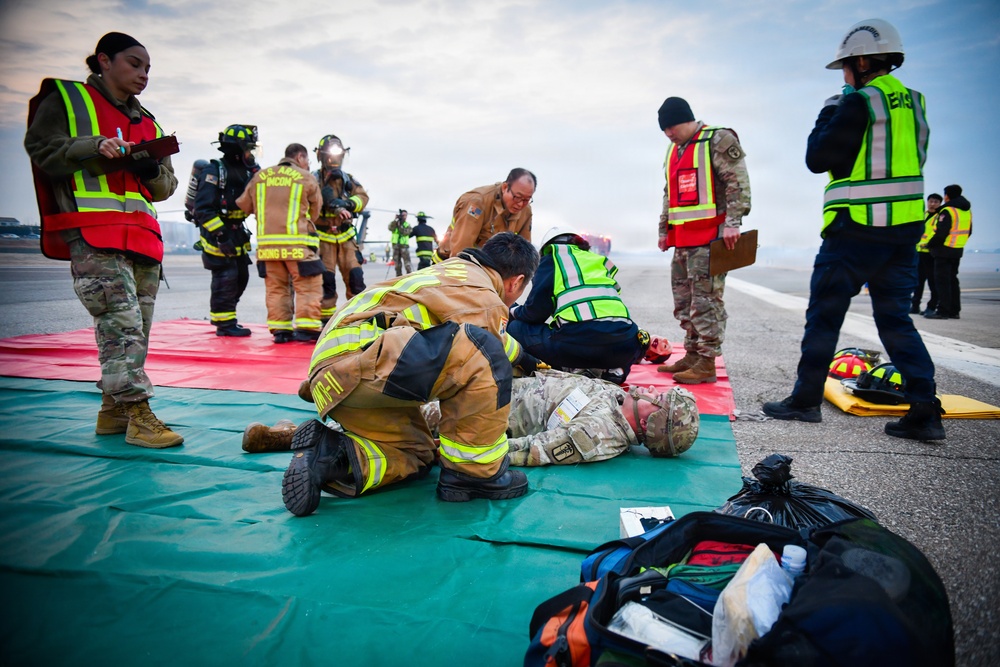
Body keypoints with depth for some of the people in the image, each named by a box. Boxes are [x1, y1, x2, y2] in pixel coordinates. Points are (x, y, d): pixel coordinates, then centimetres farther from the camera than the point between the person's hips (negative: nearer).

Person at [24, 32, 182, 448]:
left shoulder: (147, 122, 24)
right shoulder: (66, 99, 9)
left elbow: (165, 187, 22)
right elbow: (40, 149, -2)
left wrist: (153, 169, 1)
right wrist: (97, 146, -12)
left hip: (142, 235, 7)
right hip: (91, 234, -7)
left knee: (137, 327, 6)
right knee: (121, 323, -16)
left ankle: (112, 411, 17)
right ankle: (138, 415, -15)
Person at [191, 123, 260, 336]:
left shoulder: (244, 171, 12)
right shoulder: (214, 171, -14)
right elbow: (203, 208, -20)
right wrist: (220, 235, -26)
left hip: (236, 232, 9)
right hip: (216, 233, -9)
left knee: (241, 277, 11)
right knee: (226, 278, -8)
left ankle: (225, 317, 24)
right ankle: (224, 324, 1)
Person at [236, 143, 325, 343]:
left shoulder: (259, 176, 13)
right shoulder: (306, 178, 2)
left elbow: (243, 205, 19)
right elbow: (315, 211, 9)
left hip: (267, 243, 5)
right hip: (296, 243, -4)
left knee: (275, 288, 12)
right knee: (308, 286, 1)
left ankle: (279, 329, 11)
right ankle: (306, 328, -6)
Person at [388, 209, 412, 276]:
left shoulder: (407, 225, 7)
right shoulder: (395, 223, 10)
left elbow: (405, 232, -11)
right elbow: (390, 228, -11)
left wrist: (400, 225, -15)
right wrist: (395, 219, -16)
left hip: (404, 245, -2)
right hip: (396, 245, 2)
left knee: (407, 262, -11)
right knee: (397, 263, 6)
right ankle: (399, 276, 13)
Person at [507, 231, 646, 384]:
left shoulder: (552, 259, 18)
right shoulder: (601, 261, 30)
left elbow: (536, 310, 10)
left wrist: (515, 312, 32)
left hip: (578, 339, -4)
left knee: (516, 328, 18)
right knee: (638, 339, 41)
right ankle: (616, 369, 9)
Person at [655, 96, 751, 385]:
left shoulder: (718, 140, -4)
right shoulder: (673, 150, 21)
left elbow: (738, 182, -12)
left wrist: (732, 222, -20)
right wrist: (664, 230, 23)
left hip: (709, 237, -9)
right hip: (681, 239, 9)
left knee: (706, 299, -10)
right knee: (683, 300, 11)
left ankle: (706, 363, -5)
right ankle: (692, 355, 20)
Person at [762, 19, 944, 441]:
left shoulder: (858, 102, -10)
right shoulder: (913, 103, 14)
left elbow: (817, 159, -8)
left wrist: (829, 113, 6)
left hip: (856, 230, -7)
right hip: (905, 229, 7)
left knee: (824, 314, 4)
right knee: (895, 319, 10)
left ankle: (806, 399, 12)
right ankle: (925, 411, 5)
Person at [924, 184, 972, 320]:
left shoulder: (948, 211, -16)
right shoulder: (967, 211, 13)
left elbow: (941, 233, -22)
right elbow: (968, 232, 18)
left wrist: (930, 245, -10)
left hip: (944, 251, -9)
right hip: (958, 251, 9)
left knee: (942, 281, -6)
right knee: (952, 280, 14)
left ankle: (943, 310, -8)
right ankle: (954, 310, 17)